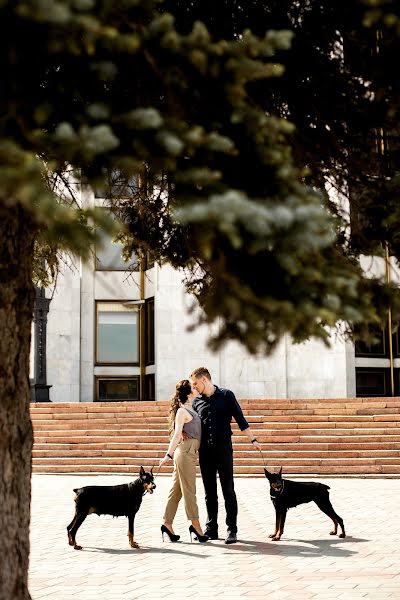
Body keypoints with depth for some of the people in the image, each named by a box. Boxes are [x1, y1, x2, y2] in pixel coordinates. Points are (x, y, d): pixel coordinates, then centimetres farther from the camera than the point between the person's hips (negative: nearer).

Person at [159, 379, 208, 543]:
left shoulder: (189, 410, 18)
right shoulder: (182, 411, -9)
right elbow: (177, 434, -16)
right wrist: (169, 454, -20)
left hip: (189, 453, 9)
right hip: (185, 452, -9)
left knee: (176, 490, 9)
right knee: (189, 490, -5)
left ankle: (167, 524, 11)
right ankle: (195, 525, -2)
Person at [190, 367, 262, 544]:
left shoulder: (226, 395, 1)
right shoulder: (197, 402, 12)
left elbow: (240, 419, 2)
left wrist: (253, 440, -2)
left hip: (224, 449, -4)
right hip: (205, 451, 4)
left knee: (228, 490, -2)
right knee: (209, 492, 7)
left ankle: (232, 530, 1)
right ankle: (211, 529, 13)